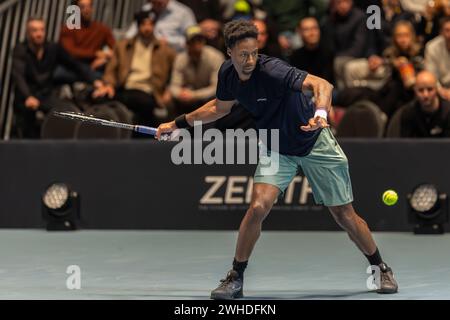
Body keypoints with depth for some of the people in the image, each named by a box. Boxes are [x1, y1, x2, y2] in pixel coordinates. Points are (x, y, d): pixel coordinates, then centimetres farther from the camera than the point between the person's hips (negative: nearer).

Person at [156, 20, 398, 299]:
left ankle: (381, 268, 26)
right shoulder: (228, 73, -11)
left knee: (345, 216, 3)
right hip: (277, 148, 4)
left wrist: (320, 113, -65)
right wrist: (179, 123, 13)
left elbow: (322, 85, -45)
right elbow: (220, 107, 12)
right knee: (258, 207, -19)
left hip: (315, 142, -4)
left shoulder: (272, 71, -31)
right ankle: (236, 278, -4)